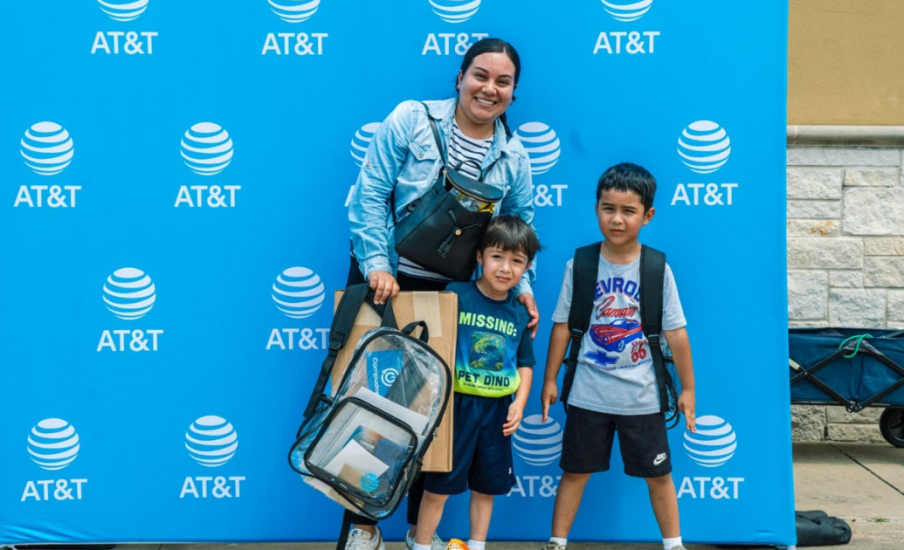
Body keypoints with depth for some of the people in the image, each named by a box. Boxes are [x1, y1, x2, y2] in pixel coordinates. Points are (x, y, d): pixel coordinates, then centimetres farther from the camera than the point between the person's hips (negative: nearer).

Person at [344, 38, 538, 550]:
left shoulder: (514, 158, 1)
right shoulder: (411, 119, -10)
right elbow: (371, 193, -12)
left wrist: (522, 286, -5)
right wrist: (376, 265, -19)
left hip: (450, 294, 3)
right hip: (384, 280, -3)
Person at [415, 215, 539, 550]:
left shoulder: (519, 314, 5)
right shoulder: (456, 296, -10)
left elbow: (525, 364, 13)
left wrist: (520, 402, 0)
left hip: (497, 410, 5)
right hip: (457, 405, -4)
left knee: (486, 485, 15)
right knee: (439, 486, 2)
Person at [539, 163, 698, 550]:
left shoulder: (657, 269, -7)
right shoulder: (579, 266, -6)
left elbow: (676, 334, -2)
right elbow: (562, 326, 1)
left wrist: (688, 389, 1)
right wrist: (550, 379, 3)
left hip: (642, 397, 0)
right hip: (588, 395, 0)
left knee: (657, 473, 11)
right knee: (575, 471, 10)